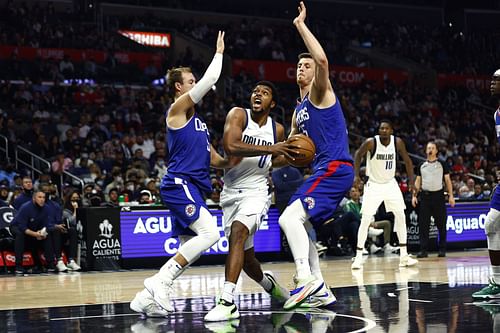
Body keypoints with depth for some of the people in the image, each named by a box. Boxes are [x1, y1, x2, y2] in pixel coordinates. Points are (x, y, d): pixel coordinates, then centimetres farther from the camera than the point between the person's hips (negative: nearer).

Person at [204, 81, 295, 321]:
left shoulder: (277, 129, 3)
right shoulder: (238, 115, -7)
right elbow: (230, 147, -25)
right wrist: (269, 149, -26)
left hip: (256, 192, -1)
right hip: (231, 192, 1)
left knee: (238, 231, -30)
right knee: (245, 257, 10)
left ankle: (227, 302, -36)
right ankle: (268, 284, 45)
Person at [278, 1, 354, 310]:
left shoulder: (320, 93, -3)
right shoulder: (299, 110, 23)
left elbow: (323, 59, -25)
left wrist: (301, 25, -19)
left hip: (335, 168, -10)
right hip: (322, 169, 10)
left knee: (290, 217, -21)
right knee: (300, 225, 13)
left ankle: (306, 278, -27)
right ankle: (321, 291, 16)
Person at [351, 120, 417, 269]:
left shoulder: (397, 142, -11)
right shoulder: (371, 142, -19)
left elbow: (407, 160, 2)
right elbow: (358, 154, -2)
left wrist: (411, 182, -1)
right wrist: (356, 175, -9)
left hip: (390, 183, 4)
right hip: (374, 184, -3)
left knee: (401, 216, 1)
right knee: (365, 220, -10)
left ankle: (404, 256, 9)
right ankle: (358, 257, -3)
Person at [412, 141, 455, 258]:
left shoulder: (442, 164, 4)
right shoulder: (421, 165, 10)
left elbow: (447, 180, 3)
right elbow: (418, 181, 13)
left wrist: (451, 195, -6)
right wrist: (414, 195, 2)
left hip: (438, 195, -2)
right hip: (425, 196, 2)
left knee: (441, 224, 1)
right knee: (423, 224, -2)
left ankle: (442, 250, 9)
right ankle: (423, 250, 0)